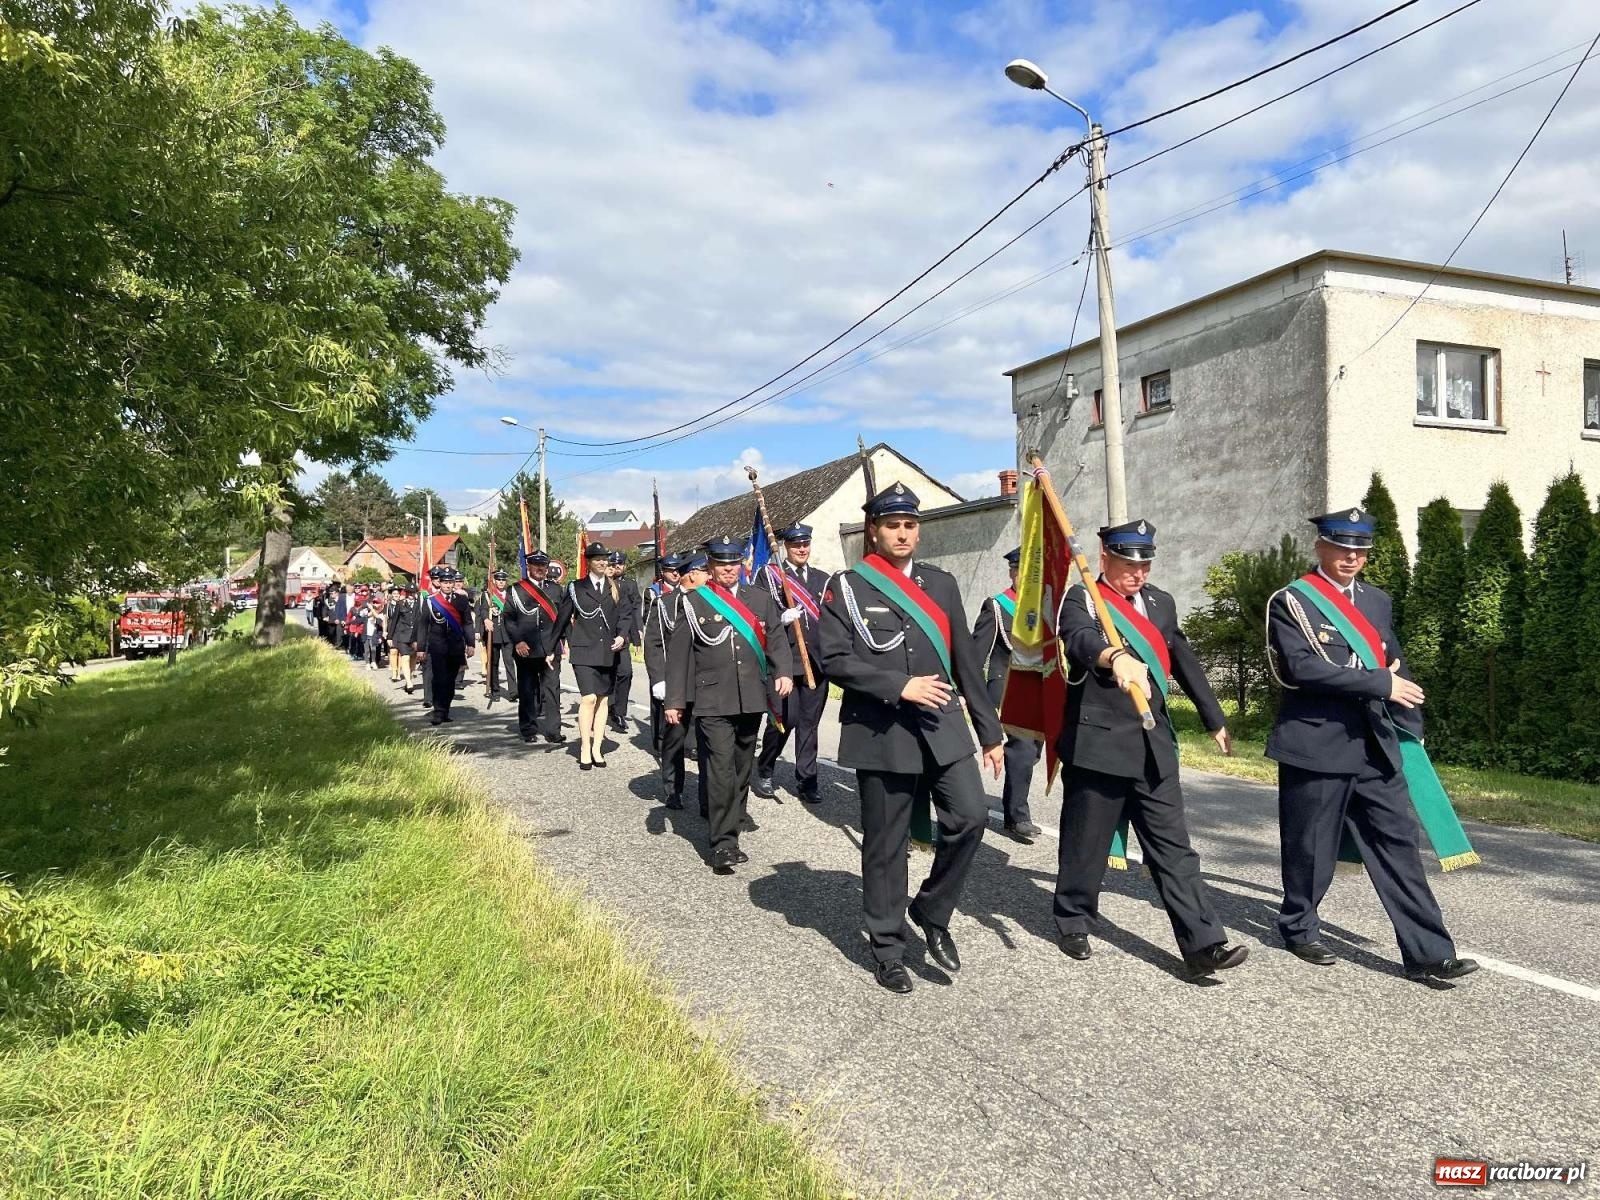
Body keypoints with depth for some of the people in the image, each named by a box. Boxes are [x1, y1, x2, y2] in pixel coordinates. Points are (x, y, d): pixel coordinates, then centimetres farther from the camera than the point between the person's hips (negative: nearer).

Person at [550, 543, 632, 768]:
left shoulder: (616, 589, 10)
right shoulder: (576, 588, 4)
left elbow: (626, 615, 8)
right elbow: (562, 618, 8)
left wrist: (622, 636, -10)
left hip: (609, 652, 3)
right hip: (584, 651, -3)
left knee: (603, 700, 7)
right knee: (588, 698, -13)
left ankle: (597, 749, 14)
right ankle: (585, 750, -5)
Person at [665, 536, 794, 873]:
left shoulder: (760, 598, 12)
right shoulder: (694, 602, 4)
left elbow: (776, 638, 9)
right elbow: (678, 653, 3)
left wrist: (783, 671, -11)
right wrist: (674, 700, -1)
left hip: (751, 699, 4)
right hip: (712, 701, -3)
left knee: (742, 767, 12)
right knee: (721, 767, -12)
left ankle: (731, 828, 26)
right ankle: (723, 843, -8)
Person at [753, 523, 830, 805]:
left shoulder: (822, 579, 15)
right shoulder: (770, 577, 1)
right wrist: (781, 619, -21)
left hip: (817, 662, 4)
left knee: (809, 722, 6)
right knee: (784, 720, -5)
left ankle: (806, 780, 14)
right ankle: (763, 771, 17)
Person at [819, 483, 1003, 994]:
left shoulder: (941, 582, 11)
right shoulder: (846, 587, -1)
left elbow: (965, 660, 12)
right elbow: (834, 660, -10)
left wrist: (989, 731, 11)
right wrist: (900, 686, -18)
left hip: (943, 728, 4)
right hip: (882, 735, -3)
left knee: (971, 817, -10)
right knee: (885, 847, 5)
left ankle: (933, 913, 16)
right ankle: (887, 949, 23)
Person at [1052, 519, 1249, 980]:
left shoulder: (1161, 603, 13)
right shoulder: (1081, 600, -7)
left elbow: (1186, 664, 23)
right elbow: (1080, 638, -30)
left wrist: (1215, 720, 28)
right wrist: (1117, 657, -51)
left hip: (1154, 746, 5)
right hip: (1098, 744, -5)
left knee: (1173, 848, 3)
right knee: (1086, 843, 8)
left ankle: (1202, 944, 4)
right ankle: (1072, 921, 27)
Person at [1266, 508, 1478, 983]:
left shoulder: (1377, 600, 13)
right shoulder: (1292, 603, -8)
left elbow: (1396, 666, 19)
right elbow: (1302, 669, -21)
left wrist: (1410, 729, 13)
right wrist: (1381, 684, -21)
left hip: (1376, 747, 6)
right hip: (1316, 747, -5)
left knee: (1398, 842, 4)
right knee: (1311, 849, 6)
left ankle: (1427, 953, 8)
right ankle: (1299, 928, 27)